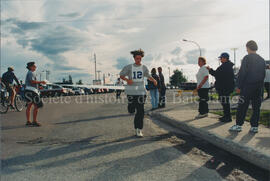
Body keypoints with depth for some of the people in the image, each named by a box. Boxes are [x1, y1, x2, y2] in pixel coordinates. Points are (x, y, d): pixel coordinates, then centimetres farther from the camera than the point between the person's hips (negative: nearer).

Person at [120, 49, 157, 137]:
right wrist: (127, 80, -16)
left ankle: (138, 130, 3)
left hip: (141, 91, 1)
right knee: (131, 110, 6)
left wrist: (154, 80, -1)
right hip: (131, 91, 0)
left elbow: (148, 76, 20)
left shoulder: (144, 67, 7)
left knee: (140, 111, -6)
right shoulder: (129, 67, 2)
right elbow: (121, 75, 5)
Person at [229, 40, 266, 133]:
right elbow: (263, 74, 15)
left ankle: (238, 125, 1)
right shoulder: (262, 60, 12)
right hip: (258, 87, 6)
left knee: (242, 106, -1)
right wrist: (260, 85, 19)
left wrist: (239, 86, -7)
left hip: (247, 86, -6)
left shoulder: (247, 58, -8)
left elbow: (242, 73, -12)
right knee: (256, 107, 7)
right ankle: (254, 126, 10)